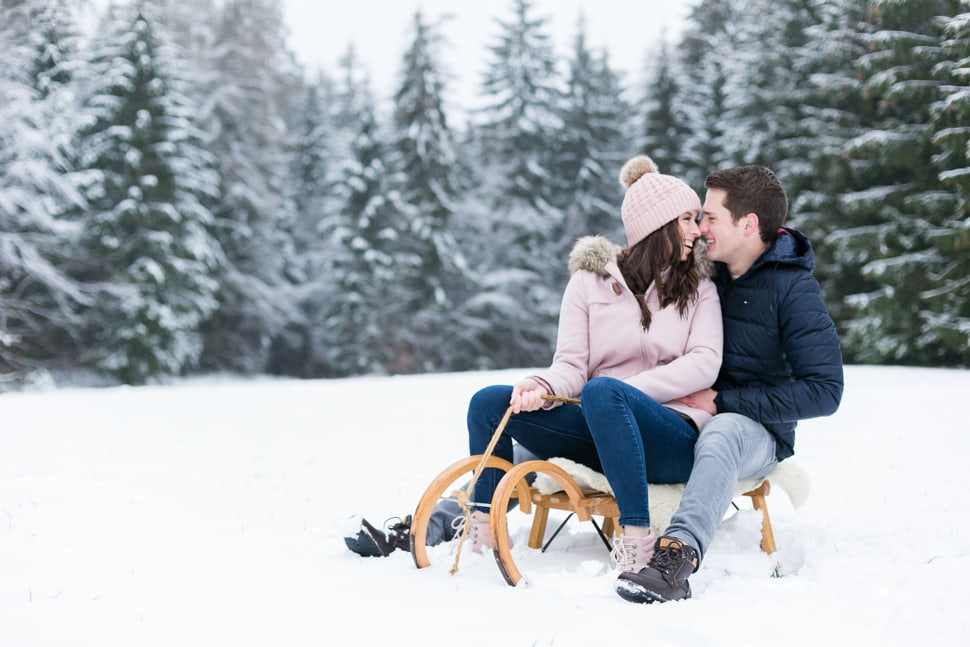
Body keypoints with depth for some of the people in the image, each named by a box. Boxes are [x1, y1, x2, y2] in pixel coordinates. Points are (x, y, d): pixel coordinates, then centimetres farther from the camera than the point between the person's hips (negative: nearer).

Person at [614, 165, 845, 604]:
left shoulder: (793, 288, -8)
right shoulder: (707, 273, 9)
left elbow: (824, 391, -15)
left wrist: (723, 401, -17)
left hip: (756, 430, -6)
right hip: (684, 416, 6)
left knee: (722, 432, -41)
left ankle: (680, 552, -61)